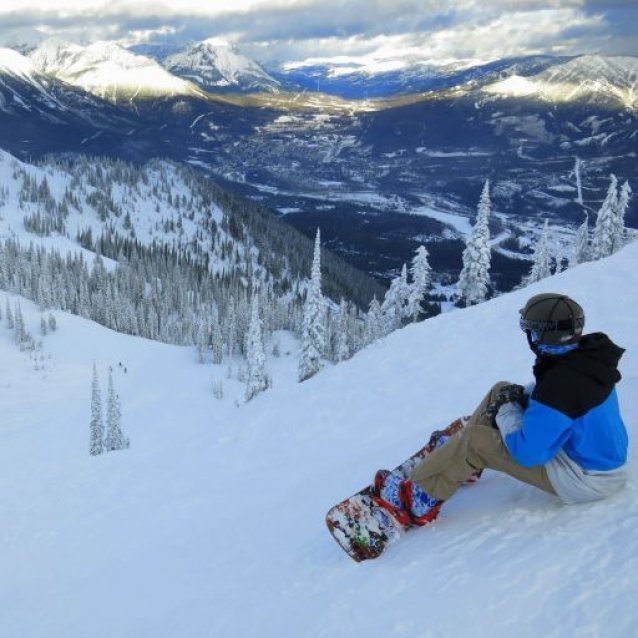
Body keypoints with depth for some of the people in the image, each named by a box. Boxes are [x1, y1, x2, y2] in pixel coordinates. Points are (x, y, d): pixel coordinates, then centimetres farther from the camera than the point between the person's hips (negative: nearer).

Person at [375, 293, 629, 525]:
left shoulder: (561, 382, -33)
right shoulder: (587, 353, -5)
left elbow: (528, 453, -27)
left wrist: (505, 413, -10)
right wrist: (525, 396, 0)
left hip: (584, 480, -9)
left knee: (474, 440, -10)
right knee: (501, 391, 12)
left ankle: (418, 499, 7)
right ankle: (464, 465, 28)